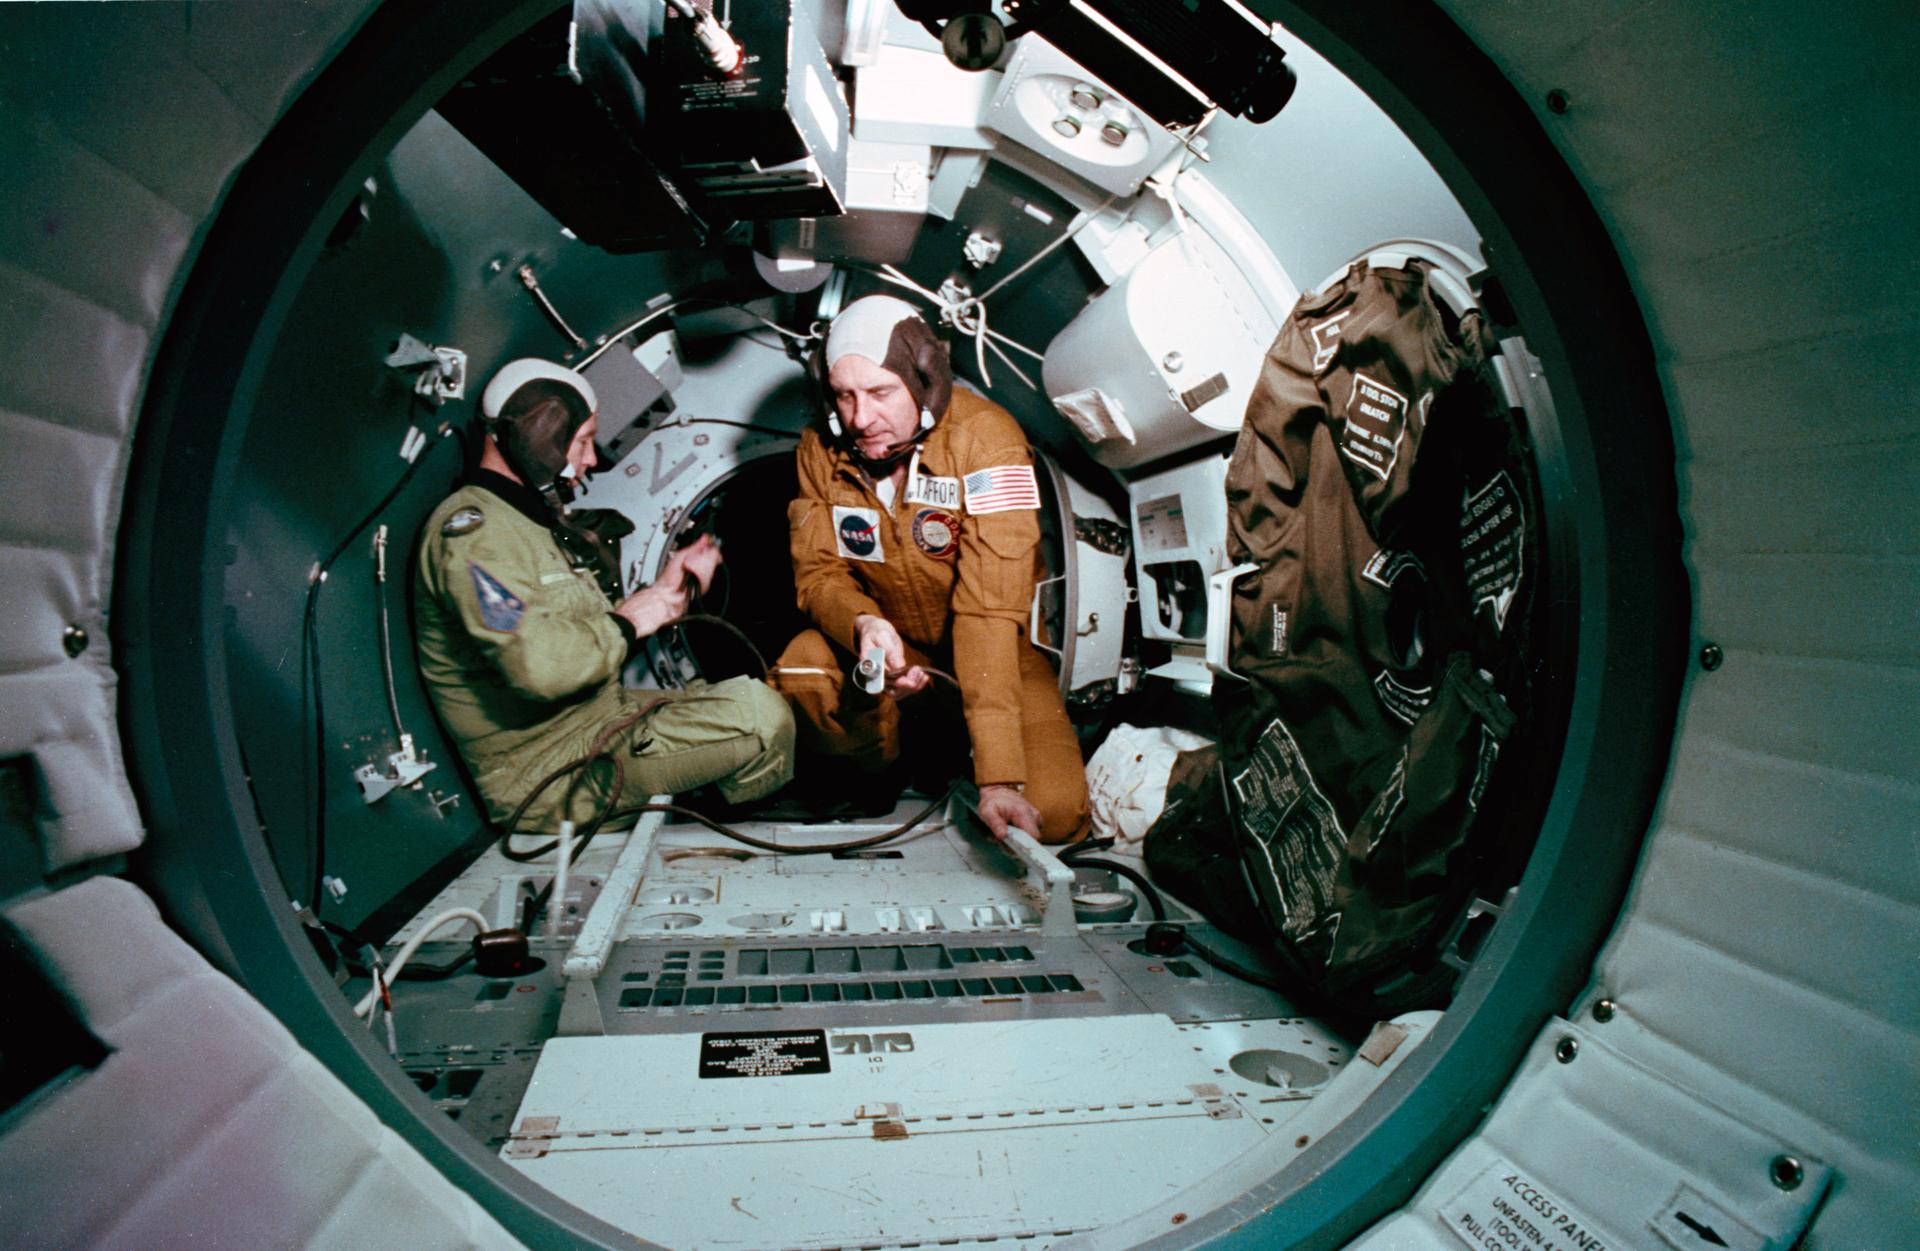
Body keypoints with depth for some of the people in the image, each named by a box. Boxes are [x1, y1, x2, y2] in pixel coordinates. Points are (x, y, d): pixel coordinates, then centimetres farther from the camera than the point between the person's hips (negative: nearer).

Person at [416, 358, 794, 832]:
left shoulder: (538, 520, 18)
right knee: (760, 713, -21)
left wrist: (665, 588, 8)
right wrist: (625, 623, -16)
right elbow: (537, 666, -32)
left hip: (598, 719, 11)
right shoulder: (470, 527, -17)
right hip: (547, 774, -11)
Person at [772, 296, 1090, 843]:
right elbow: (817, 573, -5)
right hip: (894, 647, 3)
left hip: (996, 654, -2)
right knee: (800, 668, -29)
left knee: (1052, 811, -21)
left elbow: (989, 608, -32)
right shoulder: (821, 449, -11)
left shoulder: (985, 438, -26)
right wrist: (863, 624, -32)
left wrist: (998, 775, -37)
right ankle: (883, 774, 2)